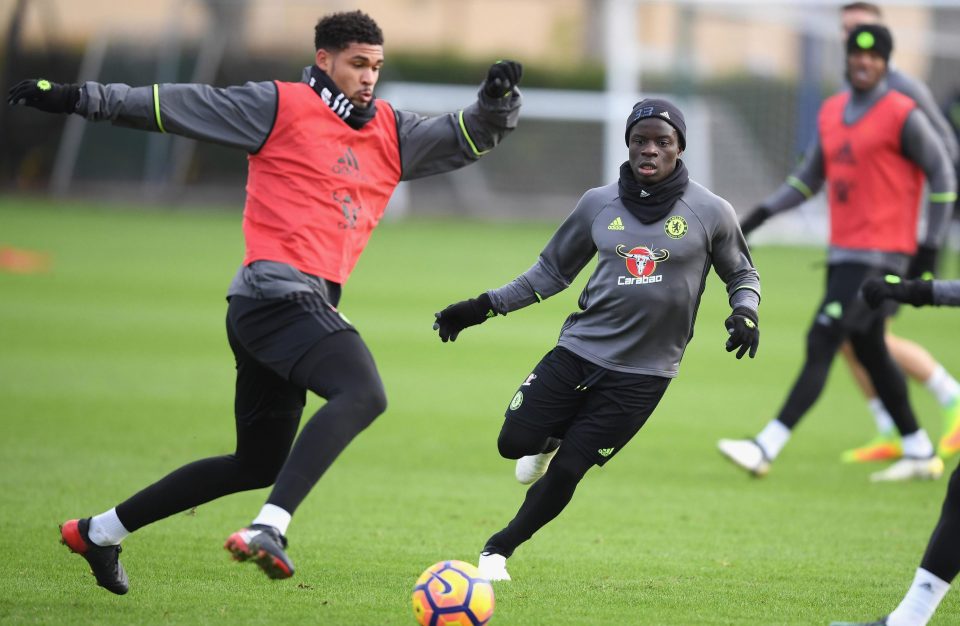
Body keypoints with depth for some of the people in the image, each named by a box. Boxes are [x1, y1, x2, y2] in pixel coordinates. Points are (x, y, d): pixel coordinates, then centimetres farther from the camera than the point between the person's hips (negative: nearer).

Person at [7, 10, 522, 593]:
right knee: (363, 394, -30)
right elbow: (176, 106, 1)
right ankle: (270, 528, -41)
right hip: (279, 290, -9)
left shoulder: (391, 133, 19)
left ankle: (100, 532, 26)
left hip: (307, 305, 9)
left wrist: (497, 101, -3)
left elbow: (467, 138, 19)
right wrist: (79, 98, -1)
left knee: (258, 464, 16)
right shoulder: (282, 107, 0)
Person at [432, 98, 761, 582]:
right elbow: (552, 271, 13)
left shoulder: (710, 212, -2)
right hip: (579, 348, 2)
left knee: (566, 471, -5)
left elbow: (742, 275, 12)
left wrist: (745, 312, -10)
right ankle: (551, 440, 34)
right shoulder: (599, 204, 4)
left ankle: (499, 549, 17)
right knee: (514, 443, -4)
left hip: (643, 373, -2)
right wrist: (485, 306, 7)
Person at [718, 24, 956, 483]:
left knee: (820, 344, -13)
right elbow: (809, 178, 17)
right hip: (843, 252, 8)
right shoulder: (832, 112, 12)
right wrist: (761, 215, 6)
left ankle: (765, 449, -17)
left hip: (879, 255, -8)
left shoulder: (903, 115, -10)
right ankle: (920, 454, 23)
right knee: (870, 354, 12)